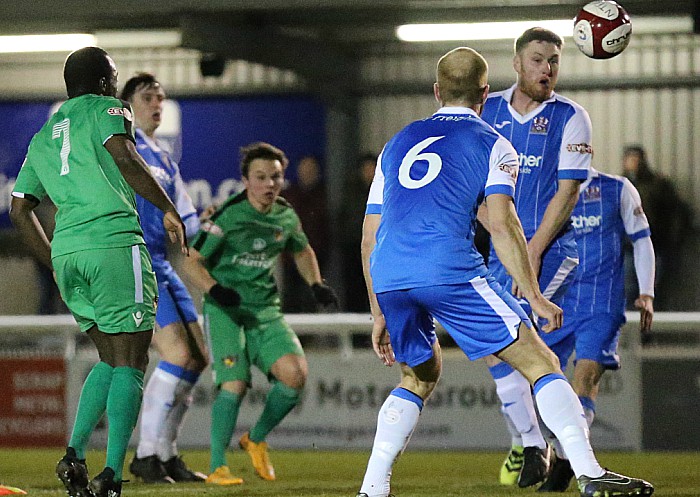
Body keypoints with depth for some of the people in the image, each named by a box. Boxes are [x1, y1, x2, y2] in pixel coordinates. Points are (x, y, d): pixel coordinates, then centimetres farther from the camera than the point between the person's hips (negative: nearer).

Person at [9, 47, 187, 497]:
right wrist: (170, 210, -7)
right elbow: (124, 157, -14)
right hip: (115, 242, -7)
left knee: (111, 360, 17)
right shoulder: (107, 110, 5)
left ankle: (75, 453, -1)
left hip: (66, 251, 7)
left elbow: (20, 210, 23)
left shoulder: (42, 138, 24)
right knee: (131, 364, -5)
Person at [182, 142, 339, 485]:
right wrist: (214, 289, -26)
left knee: (295, 374, -16)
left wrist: (316, 285, 12)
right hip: (225, 308, -5)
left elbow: (302, 251, 27)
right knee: (234, 383, -21)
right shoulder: (227, 216, -12)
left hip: (265, 309, 5)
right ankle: (217, 467, -7)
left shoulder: (286, 218, 5)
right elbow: (191, 261, -9)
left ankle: (256, 440, 9)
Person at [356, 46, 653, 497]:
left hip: (387, 275, 5)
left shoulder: (398, 143, 28)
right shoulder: (491, 143, 13)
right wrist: (534, 296, 0)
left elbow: (369, 239, 26)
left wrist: (380, 315, 31)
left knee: (421, 376, 27)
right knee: (540, 362, 1)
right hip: (450, 269, -5)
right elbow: (500, 223, -2)